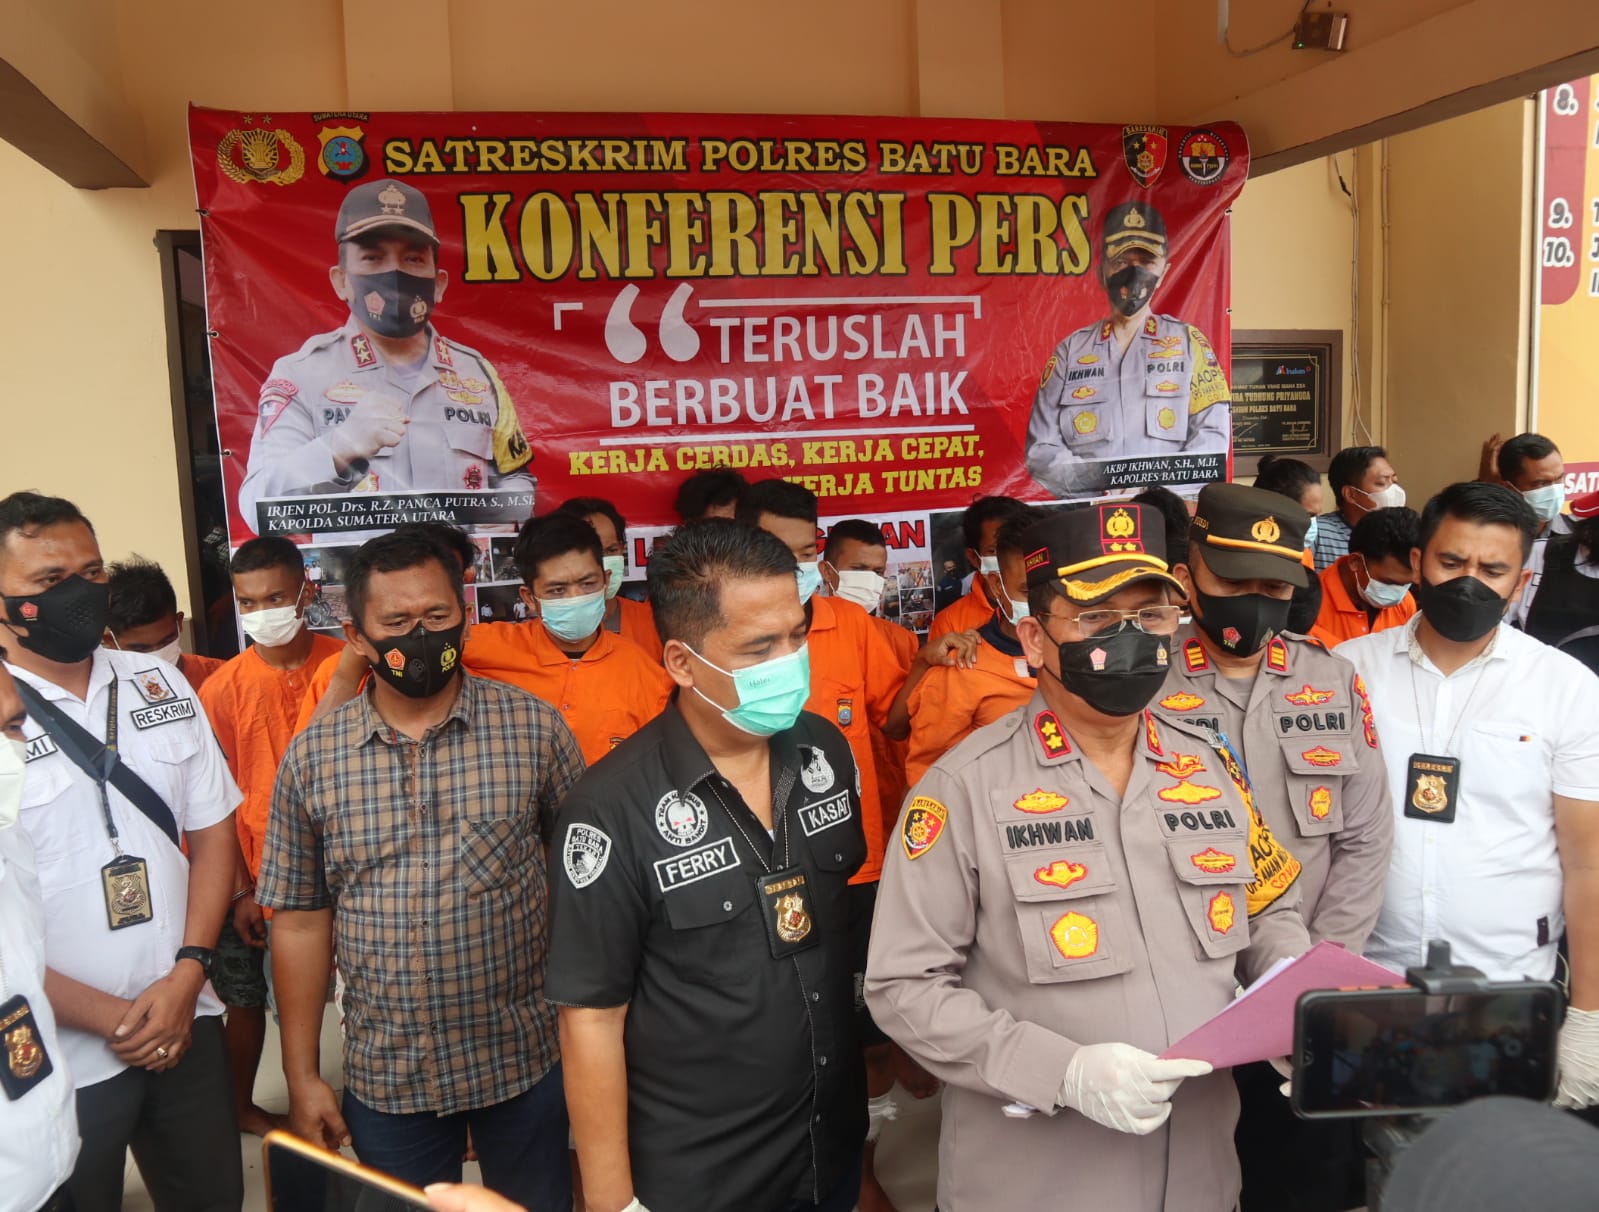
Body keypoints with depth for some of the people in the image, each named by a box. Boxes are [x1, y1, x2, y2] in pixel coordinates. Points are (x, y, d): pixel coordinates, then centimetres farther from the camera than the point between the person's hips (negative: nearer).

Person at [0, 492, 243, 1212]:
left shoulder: (161, 683, 2)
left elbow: (212, 827, 5)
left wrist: (187, 975, -6)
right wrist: (109, 1017, -10)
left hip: (188, 1025, 4)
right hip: (59, 1058, -4)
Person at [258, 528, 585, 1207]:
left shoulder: (533, 730, -8)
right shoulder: (311, 758, -3)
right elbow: (299, 920, 2)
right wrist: (301, 1076, 3)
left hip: (524, 1060, -1)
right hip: (384, 1077, 2)